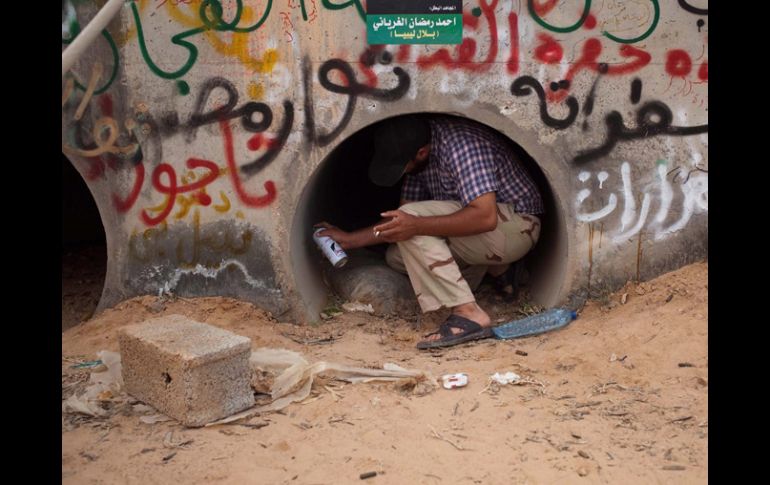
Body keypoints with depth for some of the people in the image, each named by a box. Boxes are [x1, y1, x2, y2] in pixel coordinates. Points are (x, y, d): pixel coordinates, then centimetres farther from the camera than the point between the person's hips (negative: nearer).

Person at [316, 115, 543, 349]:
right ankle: (489, 266, 11)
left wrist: (416, 225, -34)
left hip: (515, 226, -9)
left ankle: (468, 314, -28)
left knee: (412, 218, -24)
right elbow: (401, 218, 9)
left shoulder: (461, 145, -26)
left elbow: (485, 217, -33)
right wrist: (351, 240, 3)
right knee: (397, 256, 2)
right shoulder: (418, 155, 2)